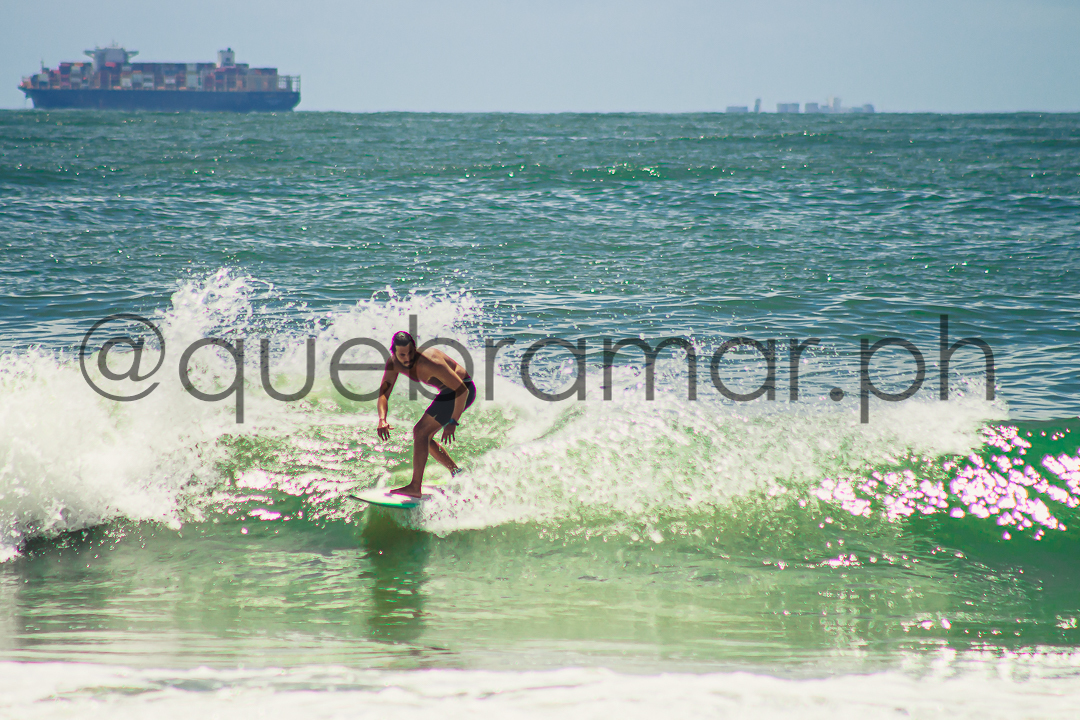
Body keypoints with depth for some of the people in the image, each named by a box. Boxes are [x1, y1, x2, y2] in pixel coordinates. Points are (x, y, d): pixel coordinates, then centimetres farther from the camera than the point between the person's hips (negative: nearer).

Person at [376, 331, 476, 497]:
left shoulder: (428, 363, -33)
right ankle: (456, 473, 25)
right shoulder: (393, 363, -9)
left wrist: (452, 422, -29)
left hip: (462, 392, -9)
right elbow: (383, 394, -5)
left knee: (421, 432, -17)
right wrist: (382, 419, -24)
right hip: (448, 391, 9)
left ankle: (415, 487, -19)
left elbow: (462, 390, -30)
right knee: (424, 437, 13)